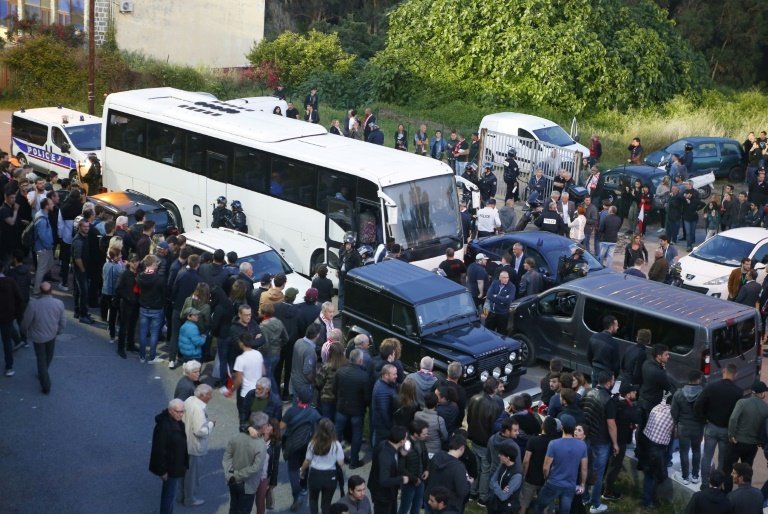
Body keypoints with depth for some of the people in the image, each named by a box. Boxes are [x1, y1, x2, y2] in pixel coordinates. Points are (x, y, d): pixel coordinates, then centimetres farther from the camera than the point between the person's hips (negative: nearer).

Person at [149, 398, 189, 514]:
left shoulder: (178, 422, 2)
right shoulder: (163, 426, -27)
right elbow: (159, 450, -26)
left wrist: (183, 465, 18)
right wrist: (162, 470, -22)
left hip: (175, 465, 9)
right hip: (170, 467, -9)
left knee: (170, 493, 21)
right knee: (169, 494, -1)